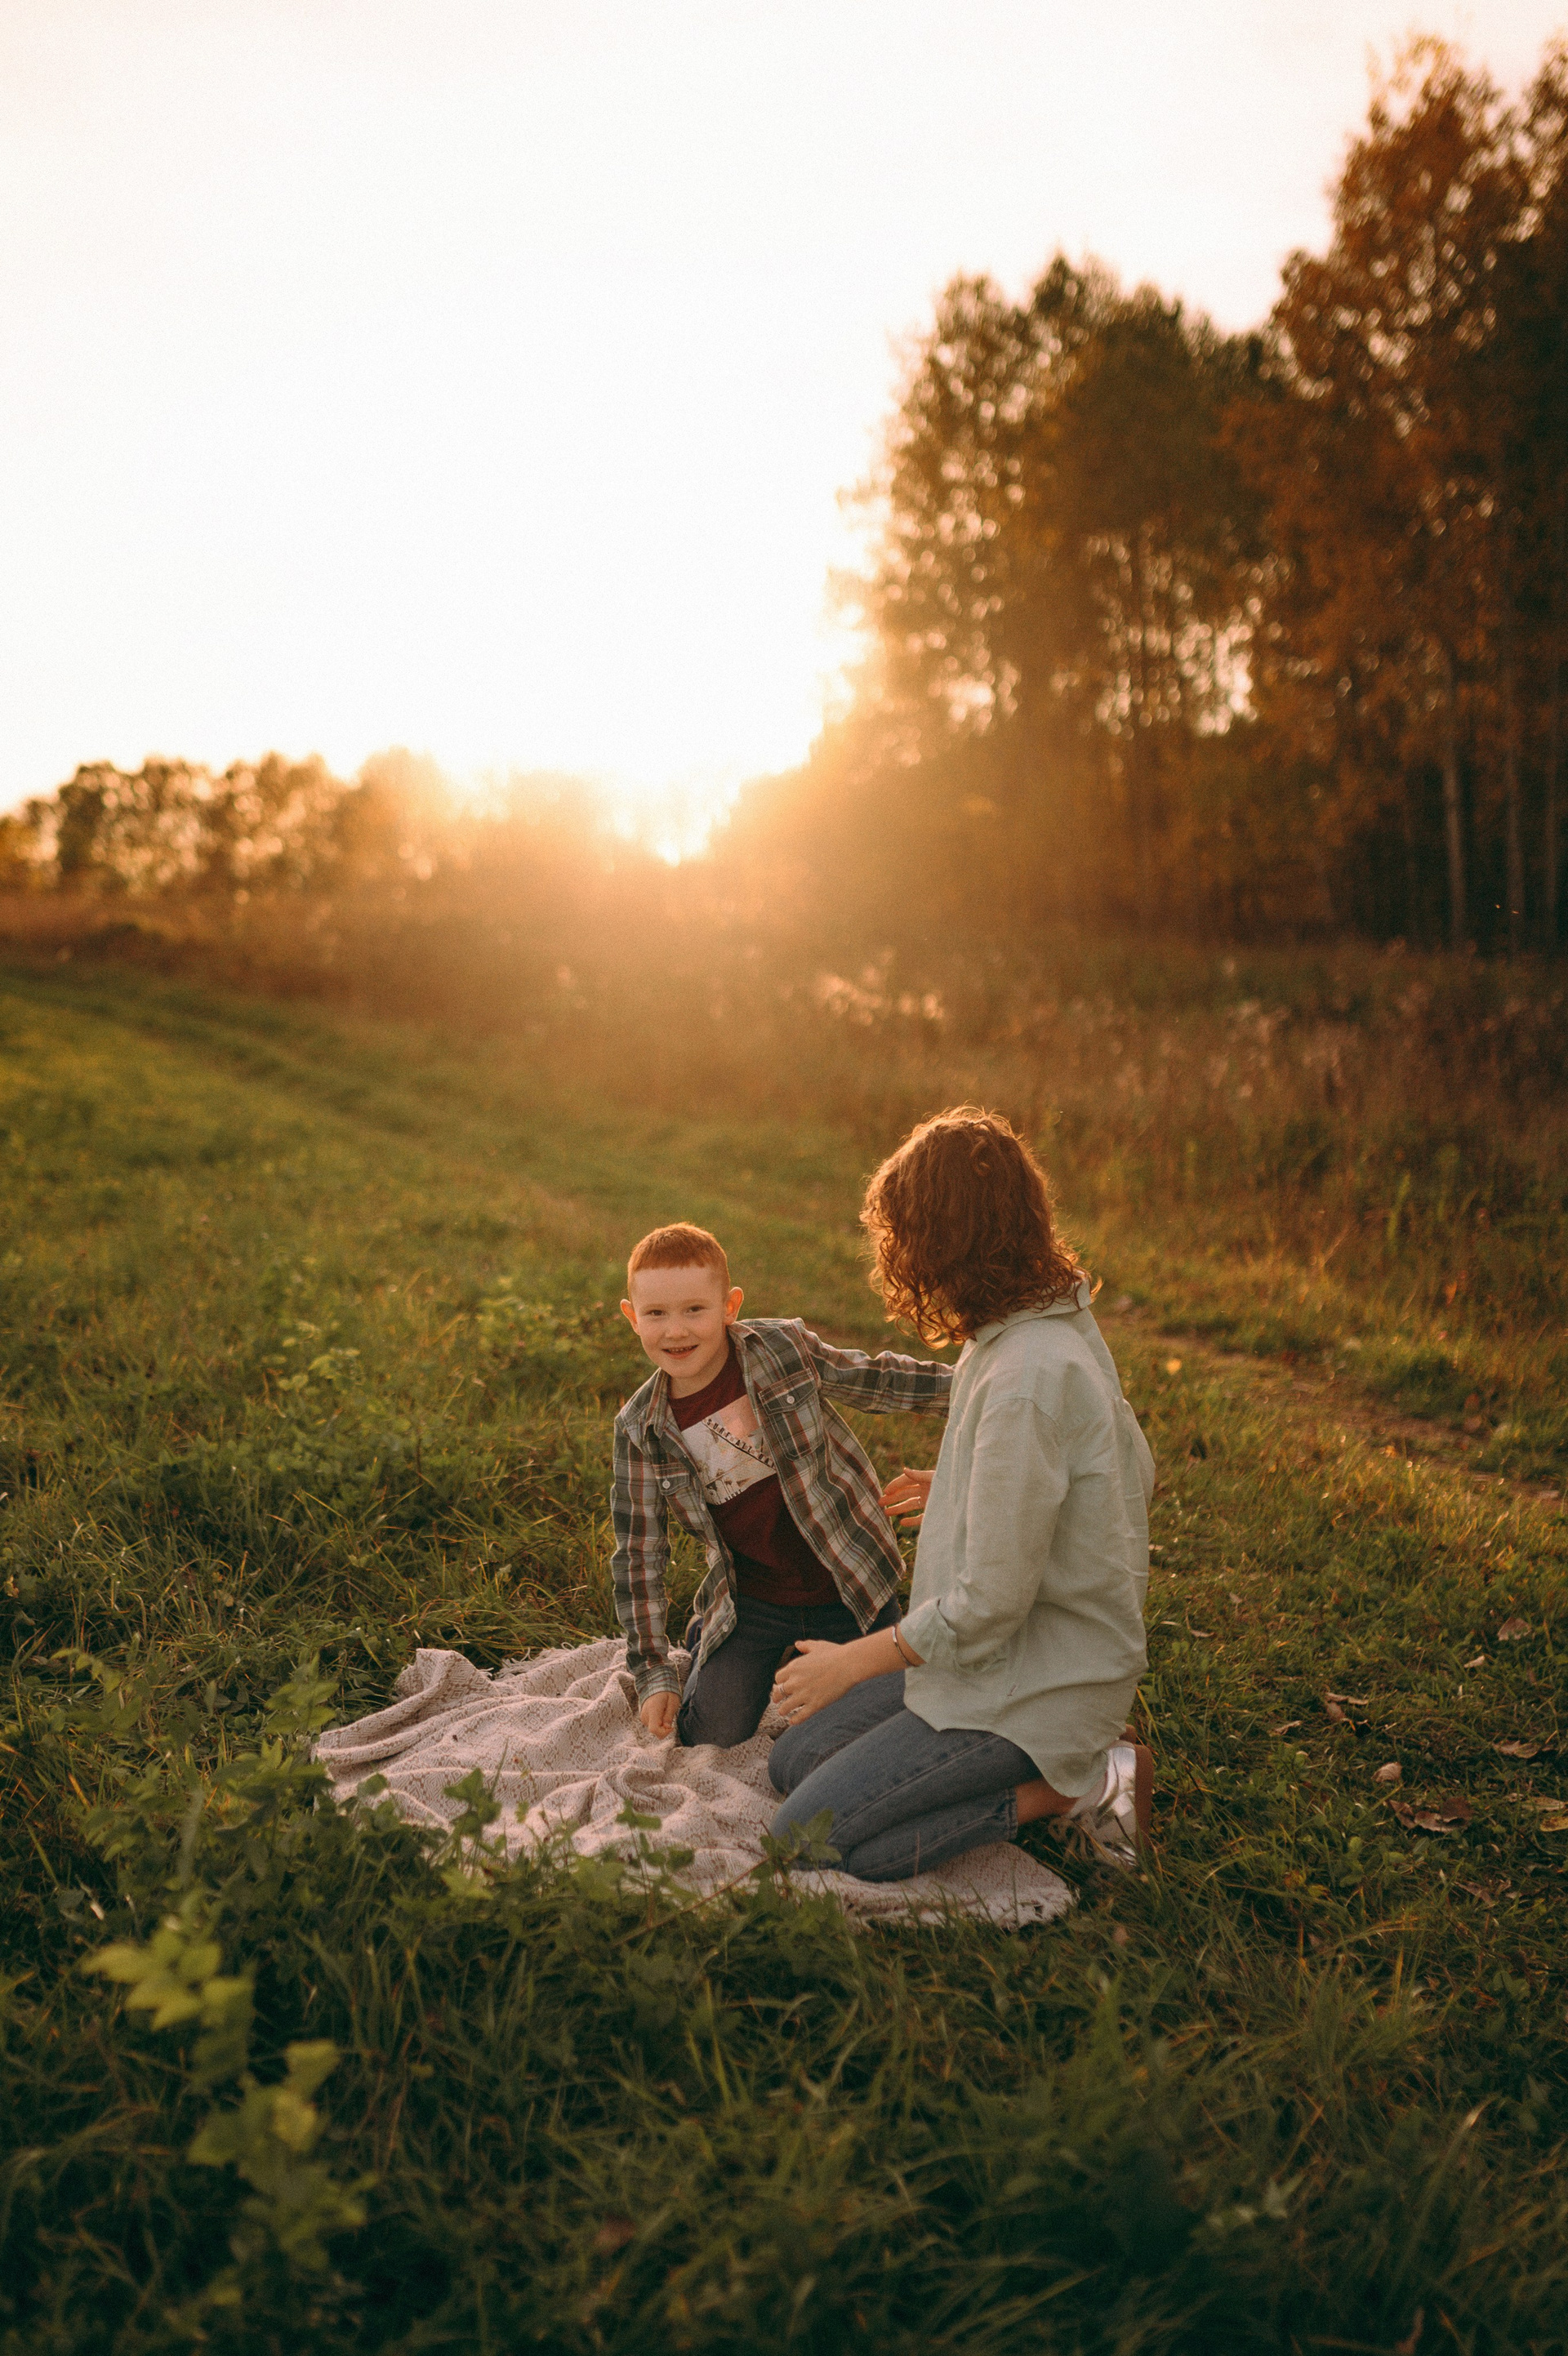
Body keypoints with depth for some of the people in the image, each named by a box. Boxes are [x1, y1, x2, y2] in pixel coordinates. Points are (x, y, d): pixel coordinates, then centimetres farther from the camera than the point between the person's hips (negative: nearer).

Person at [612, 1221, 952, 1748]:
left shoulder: (783, 1348, -14)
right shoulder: (641, 1430, -10)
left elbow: (878, 1379, 0)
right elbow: (638, 1552, -3)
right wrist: (653, 1674, -4)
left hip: (849, 1584, -1)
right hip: (753, 1599, 1)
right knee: (710, 1733, -7)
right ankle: (709, 1646, 24)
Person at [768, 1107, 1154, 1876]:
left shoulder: (1026, 1383, -29)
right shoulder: (1062, 1325, 1)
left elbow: (987, 1605, -26)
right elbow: (1133, 1480, 15)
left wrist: (850, 1663, -12)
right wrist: (965, 1496, 21)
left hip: (1036, 1688, -9)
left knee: (808, 1839, -8)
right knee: (792, 1762, 14)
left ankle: (1068, 1784, -2)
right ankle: (1074, 1759, 11)